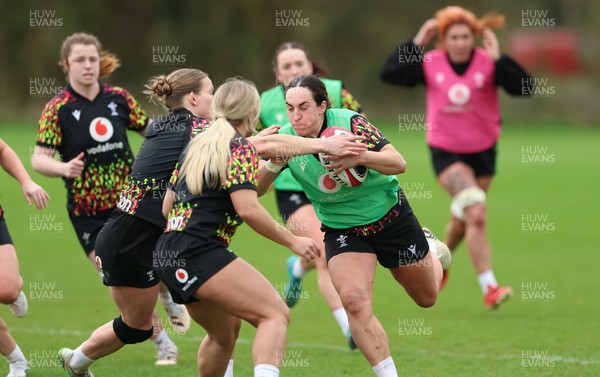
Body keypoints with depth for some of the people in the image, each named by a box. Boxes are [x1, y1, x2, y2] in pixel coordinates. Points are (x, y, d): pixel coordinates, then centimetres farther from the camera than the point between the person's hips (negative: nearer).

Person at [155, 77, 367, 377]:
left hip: (168, 257, 9)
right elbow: (248, 209, -17)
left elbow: (167, 206, 22)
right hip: (201, 251, -9)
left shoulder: (196, 146, 19)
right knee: (276, 315, -15)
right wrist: (292, 241, -7)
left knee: (225, 330, 26)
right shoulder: (241, 149, -5)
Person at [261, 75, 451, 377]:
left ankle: (433, 252, 52)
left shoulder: (349, 122, -23)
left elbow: (399, 163, -26)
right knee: (354, 300, -25)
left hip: (391, 219, -1)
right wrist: (271, 162, -36)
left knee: (427, 297, 17)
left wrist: (360, 157, -43)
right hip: (342, 232, 1)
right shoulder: (286, 138, -15)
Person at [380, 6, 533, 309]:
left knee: (462, 221, 18)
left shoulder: (488, 63, -11)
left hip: (483, 152, 2)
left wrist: (498, 59, -29)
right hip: (446, 153, -2)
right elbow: (389, 74, -11)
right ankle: (489, 288, -22)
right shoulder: (430, 64, -8)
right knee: (477, 214, -22)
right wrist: (416, 44, -14)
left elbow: (524, 88, -21)